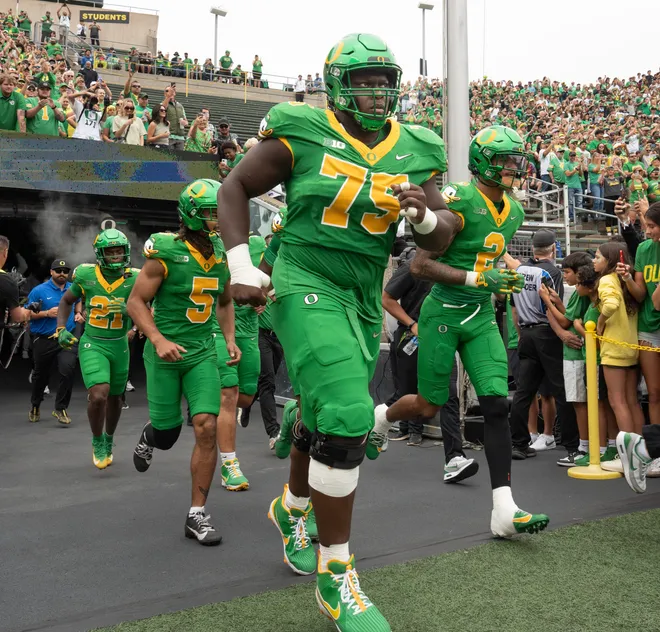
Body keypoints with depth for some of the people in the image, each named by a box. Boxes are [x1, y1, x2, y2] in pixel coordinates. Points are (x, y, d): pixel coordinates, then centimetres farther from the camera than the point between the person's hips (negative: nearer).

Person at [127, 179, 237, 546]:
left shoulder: (224, 255, 3)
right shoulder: (167, 253, -13)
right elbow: (136, 302, -8)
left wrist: (230, 338, 6)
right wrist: (159, 340, -21)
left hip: (203, 352, 4)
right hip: (166, 352, -3)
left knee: (207, 428, -8)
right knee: (167, 434, 7)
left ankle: (198, 515, 3)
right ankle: (150, 436, 48)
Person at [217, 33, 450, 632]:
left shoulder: (414, 150, 5)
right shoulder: (303, 134, -7)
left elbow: (440, 239, 6)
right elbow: (235, 188, 3)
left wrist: (424, 215, -17)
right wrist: (242, 265, -8)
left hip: (364, 301, 6)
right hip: (307, 285, -6)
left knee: (325, 418, 19)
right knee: (347, 415, -20)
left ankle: (291, 508, 50)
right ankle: (336, 575, -5)